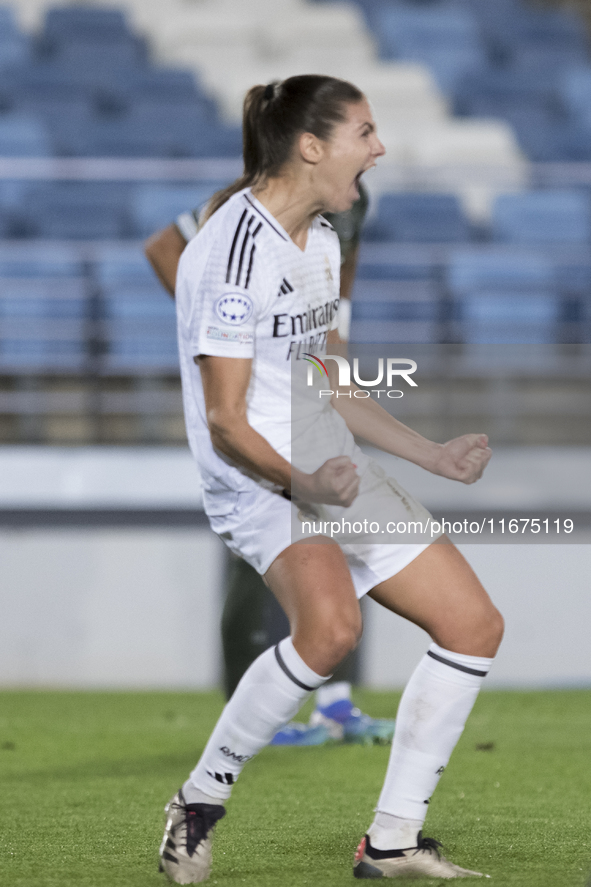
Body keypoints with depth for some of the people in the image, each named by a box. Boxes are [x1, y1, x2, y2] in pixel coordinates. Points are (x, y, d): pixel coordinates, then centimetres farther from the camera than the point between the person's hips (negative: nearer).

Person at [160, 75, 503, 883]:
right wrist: (301, 484, -35)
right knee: (332, 627, -36)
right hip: (259, 478, -10)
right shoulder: (235, 250, -18)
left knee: (474, 624, 5)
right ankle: (199, 802, -17)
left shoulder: (320, 241, 13)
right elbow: (225, 423, -20)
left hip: (329, 463, 10)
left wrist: (432, 455, 22)